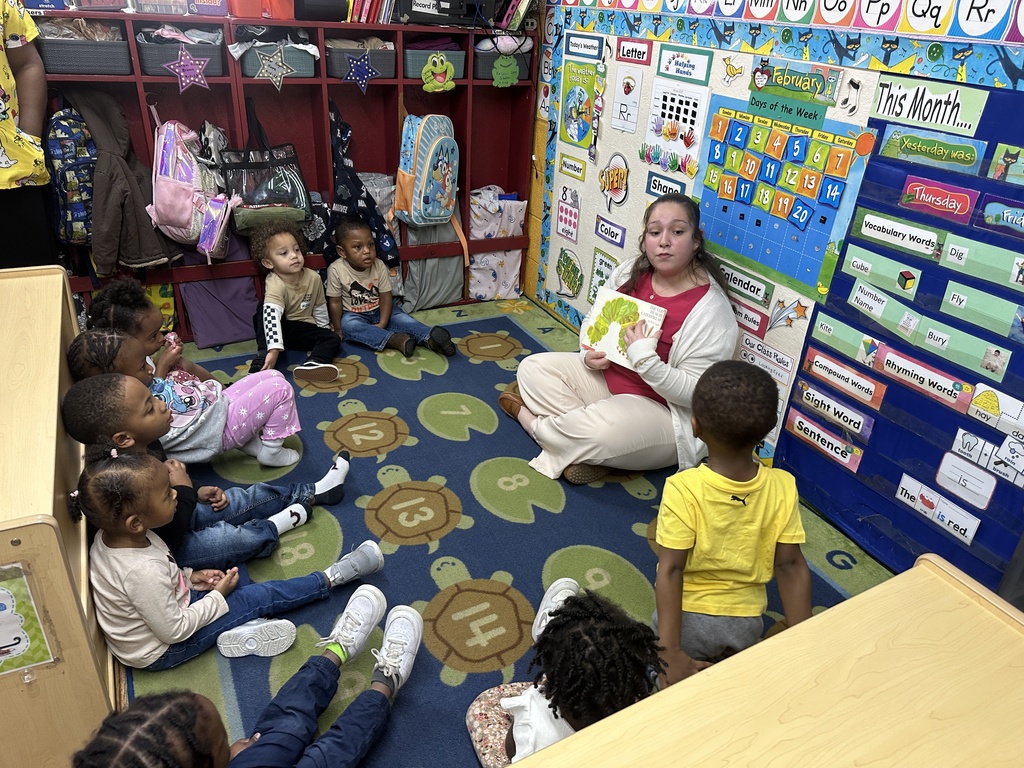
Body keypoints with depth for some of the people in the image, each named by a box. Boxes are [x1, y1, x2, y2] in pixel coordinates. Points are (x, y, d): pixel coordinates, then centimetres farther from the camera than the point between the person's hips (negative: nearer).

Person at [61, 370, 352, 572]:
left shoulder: (143, 446, -10)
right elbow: (167, 536, -31)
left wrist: (198, 493, 1)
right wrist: (184, 490, -26)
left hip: (177, 513, 9)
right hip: (165, 548, -9)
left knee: (250, 496, 8)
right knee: (240, 538, -20)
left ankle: (313, 492, 20)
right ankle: (274, 526, 9)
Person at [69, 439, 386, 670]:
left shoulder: (112, 536, -13)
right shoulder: (143, 571, -39)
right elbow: (173, 631, -27)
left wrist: (189, 576, 1)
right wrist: (218, 596, -15)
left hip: (156, 615, 8)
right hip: (160, 651, -8)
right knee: (260, 597, -3)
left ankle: (235, 628, 0)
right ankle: (333, 577, 10)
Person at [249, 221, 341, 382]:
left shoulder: (313, 278, -10)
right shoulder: (275, 284, -27)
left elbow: (320, 308, 6)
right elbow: (272, 316, -41)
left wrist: (325, 332, 13)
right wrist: (274, 349, -53)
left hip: (304, 329, 5)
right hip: (280, 328, -5)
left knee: (333, 339, -17)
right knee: (263, 310, -32)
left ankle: (313, 364, -45)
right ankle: (263, 356, -35)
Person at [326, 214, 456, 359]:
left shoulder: (379, 266, -14)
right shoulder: (336, 270, -19)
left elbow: (385, 297, -11)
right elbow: (335, 302, -11)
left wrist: (382, 324, -20)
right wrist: (338, 329, -9)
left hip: (379, 310, 2)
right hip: (353, 314, -2)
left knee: (401, 318, -23)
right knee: (348, 325, -33)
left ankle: (430, 337, -44)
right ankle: (394, 340, -47)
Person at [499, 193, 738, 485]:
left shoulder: (711, 309, -21)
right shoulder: (629, 273, -2)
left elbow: (695, 393, -22)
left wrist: (644, 358, -34)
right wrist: (590, 354, -8)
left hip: (661, 413, -7)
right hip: (607, 375, 7)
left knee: (602, 430, -36)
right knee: (532, 368, -3)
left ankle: (532, 420, -4)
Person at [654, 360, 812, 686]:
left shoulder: (683, 490, -23)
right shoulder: (783, 487, -13)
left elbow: (670, 571, -22)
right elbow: (791, 565, -9)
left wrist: (671, 653, -17)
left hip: (690, 619, -4)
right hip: (747, 624, 4)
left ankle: (694, 672, 1)